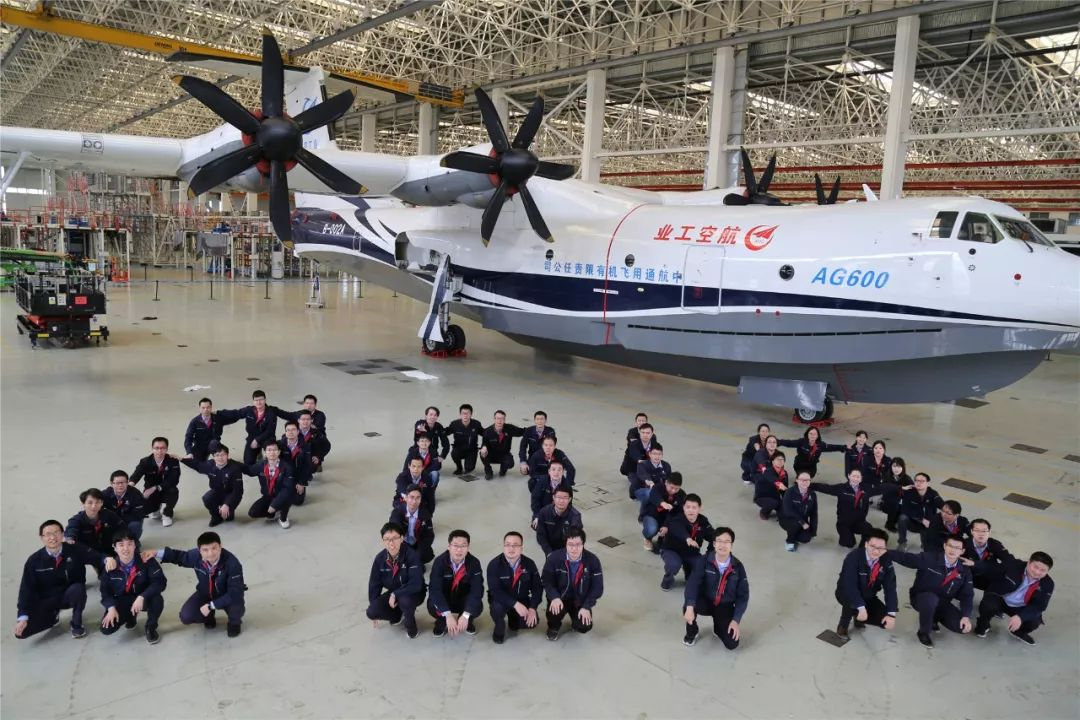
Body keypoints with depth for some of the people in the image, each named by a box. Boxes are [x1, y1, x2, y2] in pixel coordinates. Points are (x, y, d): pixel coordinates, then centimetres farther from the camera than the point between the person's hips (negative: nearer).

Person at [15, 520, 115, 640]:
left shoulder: (76, 550, -14)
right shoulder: (34, 561, -11)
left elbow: (97, 557, -19)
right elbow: (26, 589, -9)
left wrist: (107, 559, -46)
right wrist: (23, 616, -18)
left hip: (70, 596, -1)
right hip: (47, 601, 1)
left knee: (78, 588, -37)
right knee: (22, 631, -18)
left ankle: (76, 624, -10)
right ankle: (53, 616, 16)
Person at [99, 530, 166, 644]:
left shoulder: (146, 560, -21)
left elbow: (160, 582, -26)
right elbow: (105, 590, 0)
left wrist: (142, 597, -38)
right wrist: (111, 608, -16)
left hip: (142, 599, -2)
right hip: (121, 601, 2)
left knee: (157, 600, -36)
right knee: (106, 628, -17)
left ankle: (150, 628, -2)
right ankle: (130, 615, 19)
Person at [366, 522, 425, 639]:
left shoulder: (411, 556, -28)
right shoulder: (380, 558, -13)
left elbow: (416, 584, -34)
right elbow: (374, 583, -1)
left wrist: (395, 594, -27)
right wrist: (373, 610, 3)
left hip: (413, 593, -5)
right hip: (393, 592, 5)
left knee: (404, 600, -38)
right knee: (371, 612, -16)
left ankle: (410, 626, -6)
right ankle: (399, 615, 14)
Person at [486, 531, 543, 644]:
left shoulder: (529, 563, -10)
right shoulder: (494, 564, -20)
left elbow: (537, 587, -6)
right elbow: (495, 591, -27)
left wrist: (532, 608, -20)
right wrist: (515, 604, -35)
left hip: (522, 601, 3)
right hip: (502, 600, -3)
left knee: (533, 621, -18)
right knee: (497, 608, -35)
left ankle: (513, 618, 17)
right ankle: (499, 629, 0)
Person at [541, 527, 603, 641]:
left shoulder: (592, 561, -19)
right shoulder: (554, 558, -20)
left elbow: (597, 587, -9)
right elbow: (546, 580, -9)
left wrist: (587, 606, -17)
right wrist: (554, 597, -26)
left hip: (581, 601, 1)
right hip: (560, 598, -1)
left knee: (584, 626, -18)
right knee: (553, 613, -30)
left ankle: (576, 618, 23)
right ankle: (554, 627, 10)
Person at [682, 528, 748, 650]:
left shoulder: (737, 567, -11)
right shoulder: (704, 561, -16)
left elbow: (743, 595, -5)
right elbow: (692, 583, -27)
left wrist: (736, 620, -13)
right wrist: (689, 607, -43)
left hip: (725, 606, 1)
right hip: (705, 601, -1)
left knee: (732, 644, -14)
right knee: (688, 606, -34)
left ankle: (719, 628, 23)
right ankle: (691, 633, 1)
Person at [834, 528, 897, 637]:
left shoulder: (886, 561, -15)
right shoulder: (853, 557, -29)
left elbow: (890, 587, -15)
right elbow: (849, 585, -37)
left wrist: (891, 614, -25)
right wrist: (861, 608, -45)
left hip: (869, 597, 5)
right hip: (847, 593, -5)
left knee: (886, 621, -13)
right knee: (853, 604, -37)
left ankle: (859, 618, 18)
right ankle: (843, 625, -4)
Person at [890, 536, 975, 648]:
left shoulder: (964, 571, -5)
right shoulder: (929, 558, -20)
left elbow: (967, 595, -4)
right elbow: (905, 558, -25)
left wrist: (966, 616, -17)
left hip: (941, 603, 4)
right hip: (920, 598, -4)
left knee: (962, 626, -14)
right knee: (931, 599, -39)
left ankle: (934, 617, 18)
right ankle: (923, 633, -12)